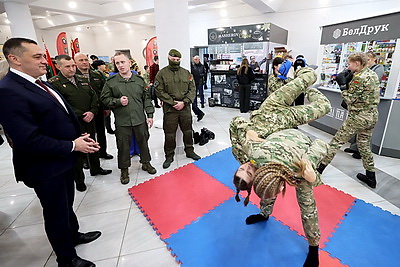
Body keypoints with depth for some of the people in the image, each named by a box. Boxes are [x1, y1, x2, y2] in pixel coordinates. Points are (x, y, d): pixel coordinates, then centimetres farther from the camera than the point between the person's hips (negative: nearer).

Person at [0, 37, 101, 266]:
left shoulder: (41, 84, 7)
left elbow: (62, 117, 13)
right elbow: (29, 140, -27)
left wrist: (79, 137, -2)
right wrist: (73, 146, -21)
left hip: (63, 161, 8)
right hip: (46, 168, -8)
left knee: (67, 203, 26)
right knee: (56, 212, 11)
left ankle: (73, 234, 51)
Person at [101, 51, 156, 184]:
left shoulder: (139, 80, 4)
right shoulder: (111, 81, -2)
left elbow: (146, 98, 8)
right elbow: (104, 99, 4)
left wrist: (150, 115, 3)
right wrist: (118, 101, -13)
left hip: (140, 119, 2)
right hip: (122, 121, -2)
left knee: (143, 141, 15)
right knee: (123, 146, 8)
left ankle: (146, 163, 36)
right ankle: (124, 170, 26)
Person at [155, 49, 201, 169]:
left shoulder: (186, 72, 8)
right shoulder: (162, 73, -1)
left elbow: (192, 89, 5)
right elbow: (159, 91, -6)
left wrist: (184, 102, -9)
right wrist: (173, 102, -14)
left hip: (185, 108, 3)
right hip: (170, 109, -3)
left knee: (188, 131, 14)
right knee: (169, 134, 3)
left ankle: (189, 151, 33)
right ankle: (169, 156, 19)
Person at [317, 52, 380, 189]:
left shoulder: (359, 77, -18)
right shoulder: (372, 73, 10)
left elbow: (350, 99, -16)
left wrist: (343, 85, -11)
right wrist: (349, 82, 4)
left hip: (358, 117, -9)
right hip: (372, 116, 9)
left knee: (336, 142, 0)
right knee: (364, 145, 20)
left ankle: (319, 168, 8)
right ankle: (371, 177, 28)